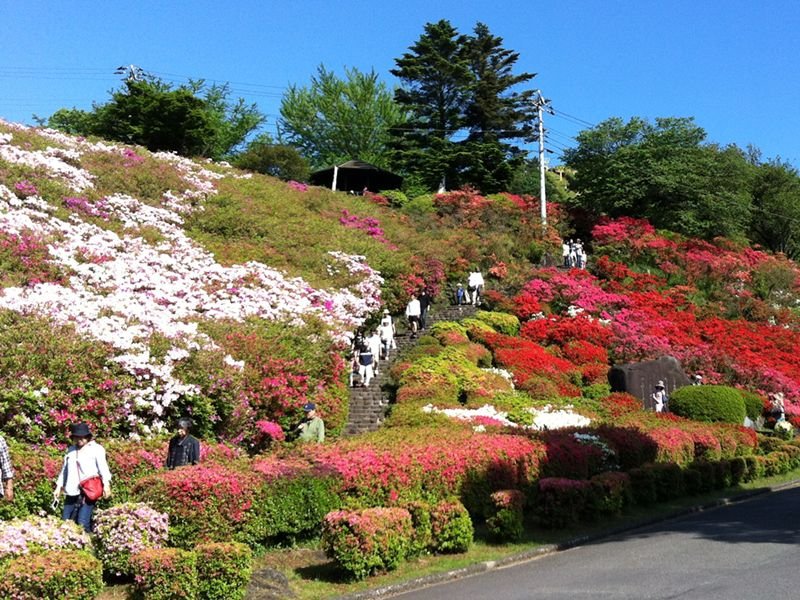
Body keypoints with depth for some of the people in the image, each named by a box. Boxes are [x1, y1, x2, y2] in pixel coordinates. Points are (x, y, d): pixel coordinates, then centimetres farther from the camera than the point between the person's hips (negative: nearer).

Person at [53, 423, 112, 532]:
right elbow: (64, 469, 25)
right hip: (72, 493, 6)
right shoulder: (70, 450, 18)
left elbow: (103, 467, -10)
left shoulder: (96, 449, 1)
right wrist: (59, 487, 21)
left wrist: (106, 484, -23)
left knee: (82, 523, -13)